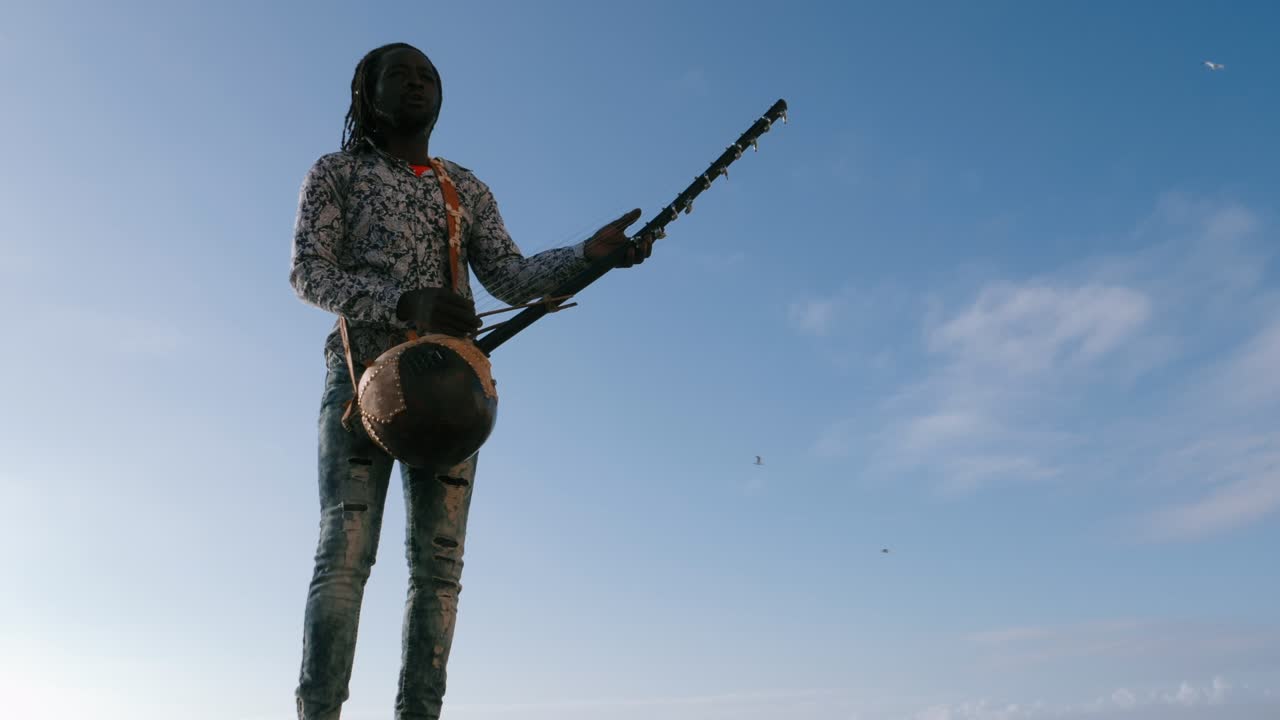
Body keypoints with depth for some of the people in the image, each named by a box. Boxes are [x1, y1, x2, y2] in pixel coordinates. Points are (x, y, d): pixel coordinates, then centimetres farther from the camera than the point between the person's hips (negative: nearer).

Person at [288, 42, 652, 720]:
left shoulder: (467, 189, 22)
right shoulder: (336, 171, 13)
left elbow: (511, 277, 9)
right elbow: (307, 272, -1)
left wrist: (590, 252, -9)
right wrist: (407, 302, -18)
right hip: (364, 371, -3)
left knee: (439, 563, -4)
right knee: (345, 552, -14)